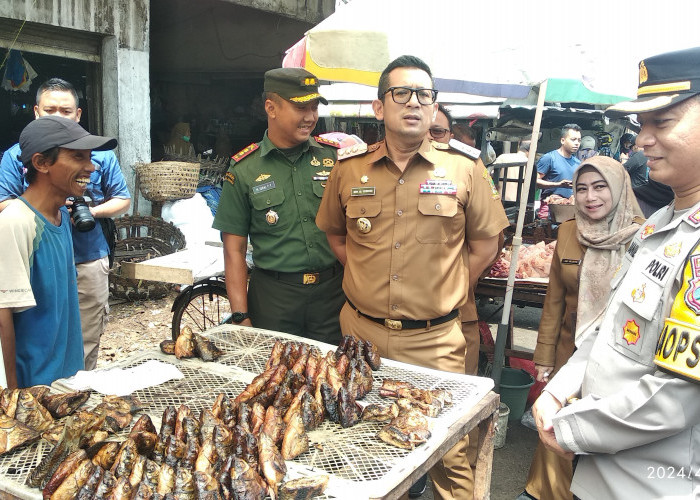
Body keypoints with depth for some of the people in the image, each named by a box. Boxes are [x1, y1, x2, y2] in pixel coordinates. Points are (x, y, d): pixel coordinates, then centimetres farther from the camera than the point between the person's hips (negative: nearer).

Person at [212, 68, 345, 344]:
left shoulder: (334, 156, 4)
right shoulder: (244, 170, -1)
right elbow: (234, 250, 0)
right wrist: (240, 317, -5)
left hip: (334, 290, 2)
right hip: (273, 297, -1)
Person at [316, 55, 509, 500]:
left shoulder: (465, 169, -3)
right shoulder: (349, 170, 2)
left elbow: (486, 244, 6)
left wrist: (450, 292, 2)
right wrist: (367, 279, 7)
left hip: (435, 338, -2)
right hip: (361, 330, 2)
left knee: (450, 454, 7)